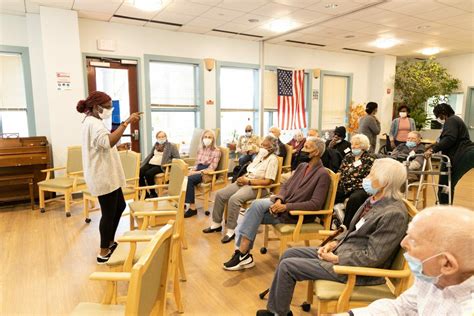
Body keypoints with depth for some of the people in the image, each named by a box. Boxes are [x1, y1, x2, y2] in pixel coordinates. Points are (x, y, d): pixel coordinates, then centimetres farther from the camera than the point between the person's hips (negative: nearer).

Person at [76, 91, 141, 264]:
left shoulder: (93, 122, 17)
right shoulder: (93, 123, -18)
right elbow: (109, 141, -38)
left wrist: (117, 147, 19)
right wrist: (126, 122, -38)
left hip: (107, 175, 11)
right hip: (103, 177, -11)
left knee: (120, 206, 19)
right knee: (109, 213, 0)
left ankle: (110, 242, 32)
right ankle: (104, 252, 14)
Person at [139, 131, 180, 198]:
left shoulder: (171, 146, 5)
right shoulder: (156, 145, 22)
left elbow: (177, 158, -1)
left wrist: (168, 162, -15)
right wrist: (143, 164, 18)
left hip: (160, 166, -6)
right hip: (151, 164, 6)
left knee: (148, 174, -31)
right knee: (139, 172, -20)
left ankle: (153, 194, -14)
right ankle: (145, 194, -8)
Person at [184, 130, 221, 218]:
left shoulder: (216, 151, -4)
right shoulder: (200, 149, 17)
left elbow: (211, 168, -12)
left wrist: (197, 172, -19)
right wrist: (192, 170, -5)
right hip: (198, 170, 6)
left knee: (189, 179, -31)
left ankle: (192, 208, -24)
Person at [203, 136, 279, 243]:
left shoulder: (272, 159, -11)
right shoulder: (260, 155, 16)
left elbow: (268, 181, -19)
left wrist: (248, 181, -18)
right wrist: (243, 177, 0)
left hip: (258, 187, -9)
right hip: (246, 182, 9)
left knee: (234, 199, -32)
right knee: (220, 194, -4)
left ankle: (231, 230, -18)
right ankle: (217, 223, 9)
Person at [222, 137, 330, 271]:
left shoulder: (322, 174, -11)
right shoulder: (302, 166, 13)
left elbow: (316, 204, -20)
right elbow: (285, 186, 13)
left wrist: (286, 207, -24)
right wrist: (279, 200, -11)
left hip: (297, 214, -7)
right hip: (284, 204, 7)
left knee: (257, 207, -22)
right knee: (257, 205, -18)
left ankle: (243, 253, -14)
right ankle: (242, 252, -15)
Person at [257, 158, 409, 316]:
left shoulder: (394, 214, -24)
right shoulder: (374, 200, 4)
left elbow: (372, 257, -23)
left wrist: (335, 259, -16)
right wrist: (334, 243, 0)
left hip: (356, 268, -9)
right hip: (343, 249, 9)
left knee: (287, 266, -10)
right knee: (289, 254, 8)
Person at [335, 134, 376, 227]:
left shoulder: (370, 159, 0)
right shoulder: (348, 156, 16)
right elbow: (340, 172, 15)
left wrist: (351, 188, -17)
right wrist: (339, 184, -4)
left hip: (360, 188, -5)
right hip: (345, 187, 5)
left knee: (354, 198, -36)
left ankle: (346, 227, -24)